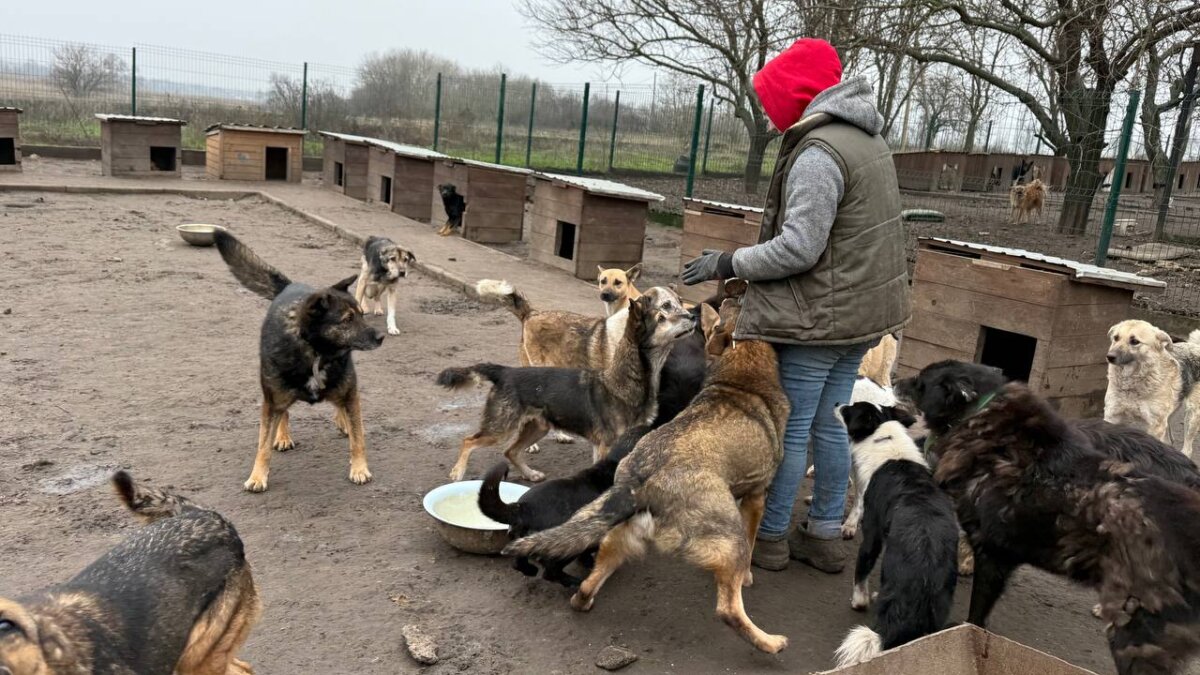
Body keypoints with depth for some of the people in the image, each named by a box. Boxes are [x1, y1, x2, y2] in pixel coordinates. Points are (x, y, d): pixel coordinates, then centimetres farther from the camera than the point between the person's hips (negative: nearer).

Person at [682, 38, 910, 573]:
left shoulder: (819, 151, -19)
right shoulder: (865, 139, 12)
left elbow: (798, 247, -24)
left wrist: (728, 264, -12)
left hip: (819, 317, -9)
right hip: (862, 309, 9)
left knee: (790, 428, 3)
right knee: (830, 425, 15)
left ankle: (769, 537, 16)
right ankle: (825, 536, 25)